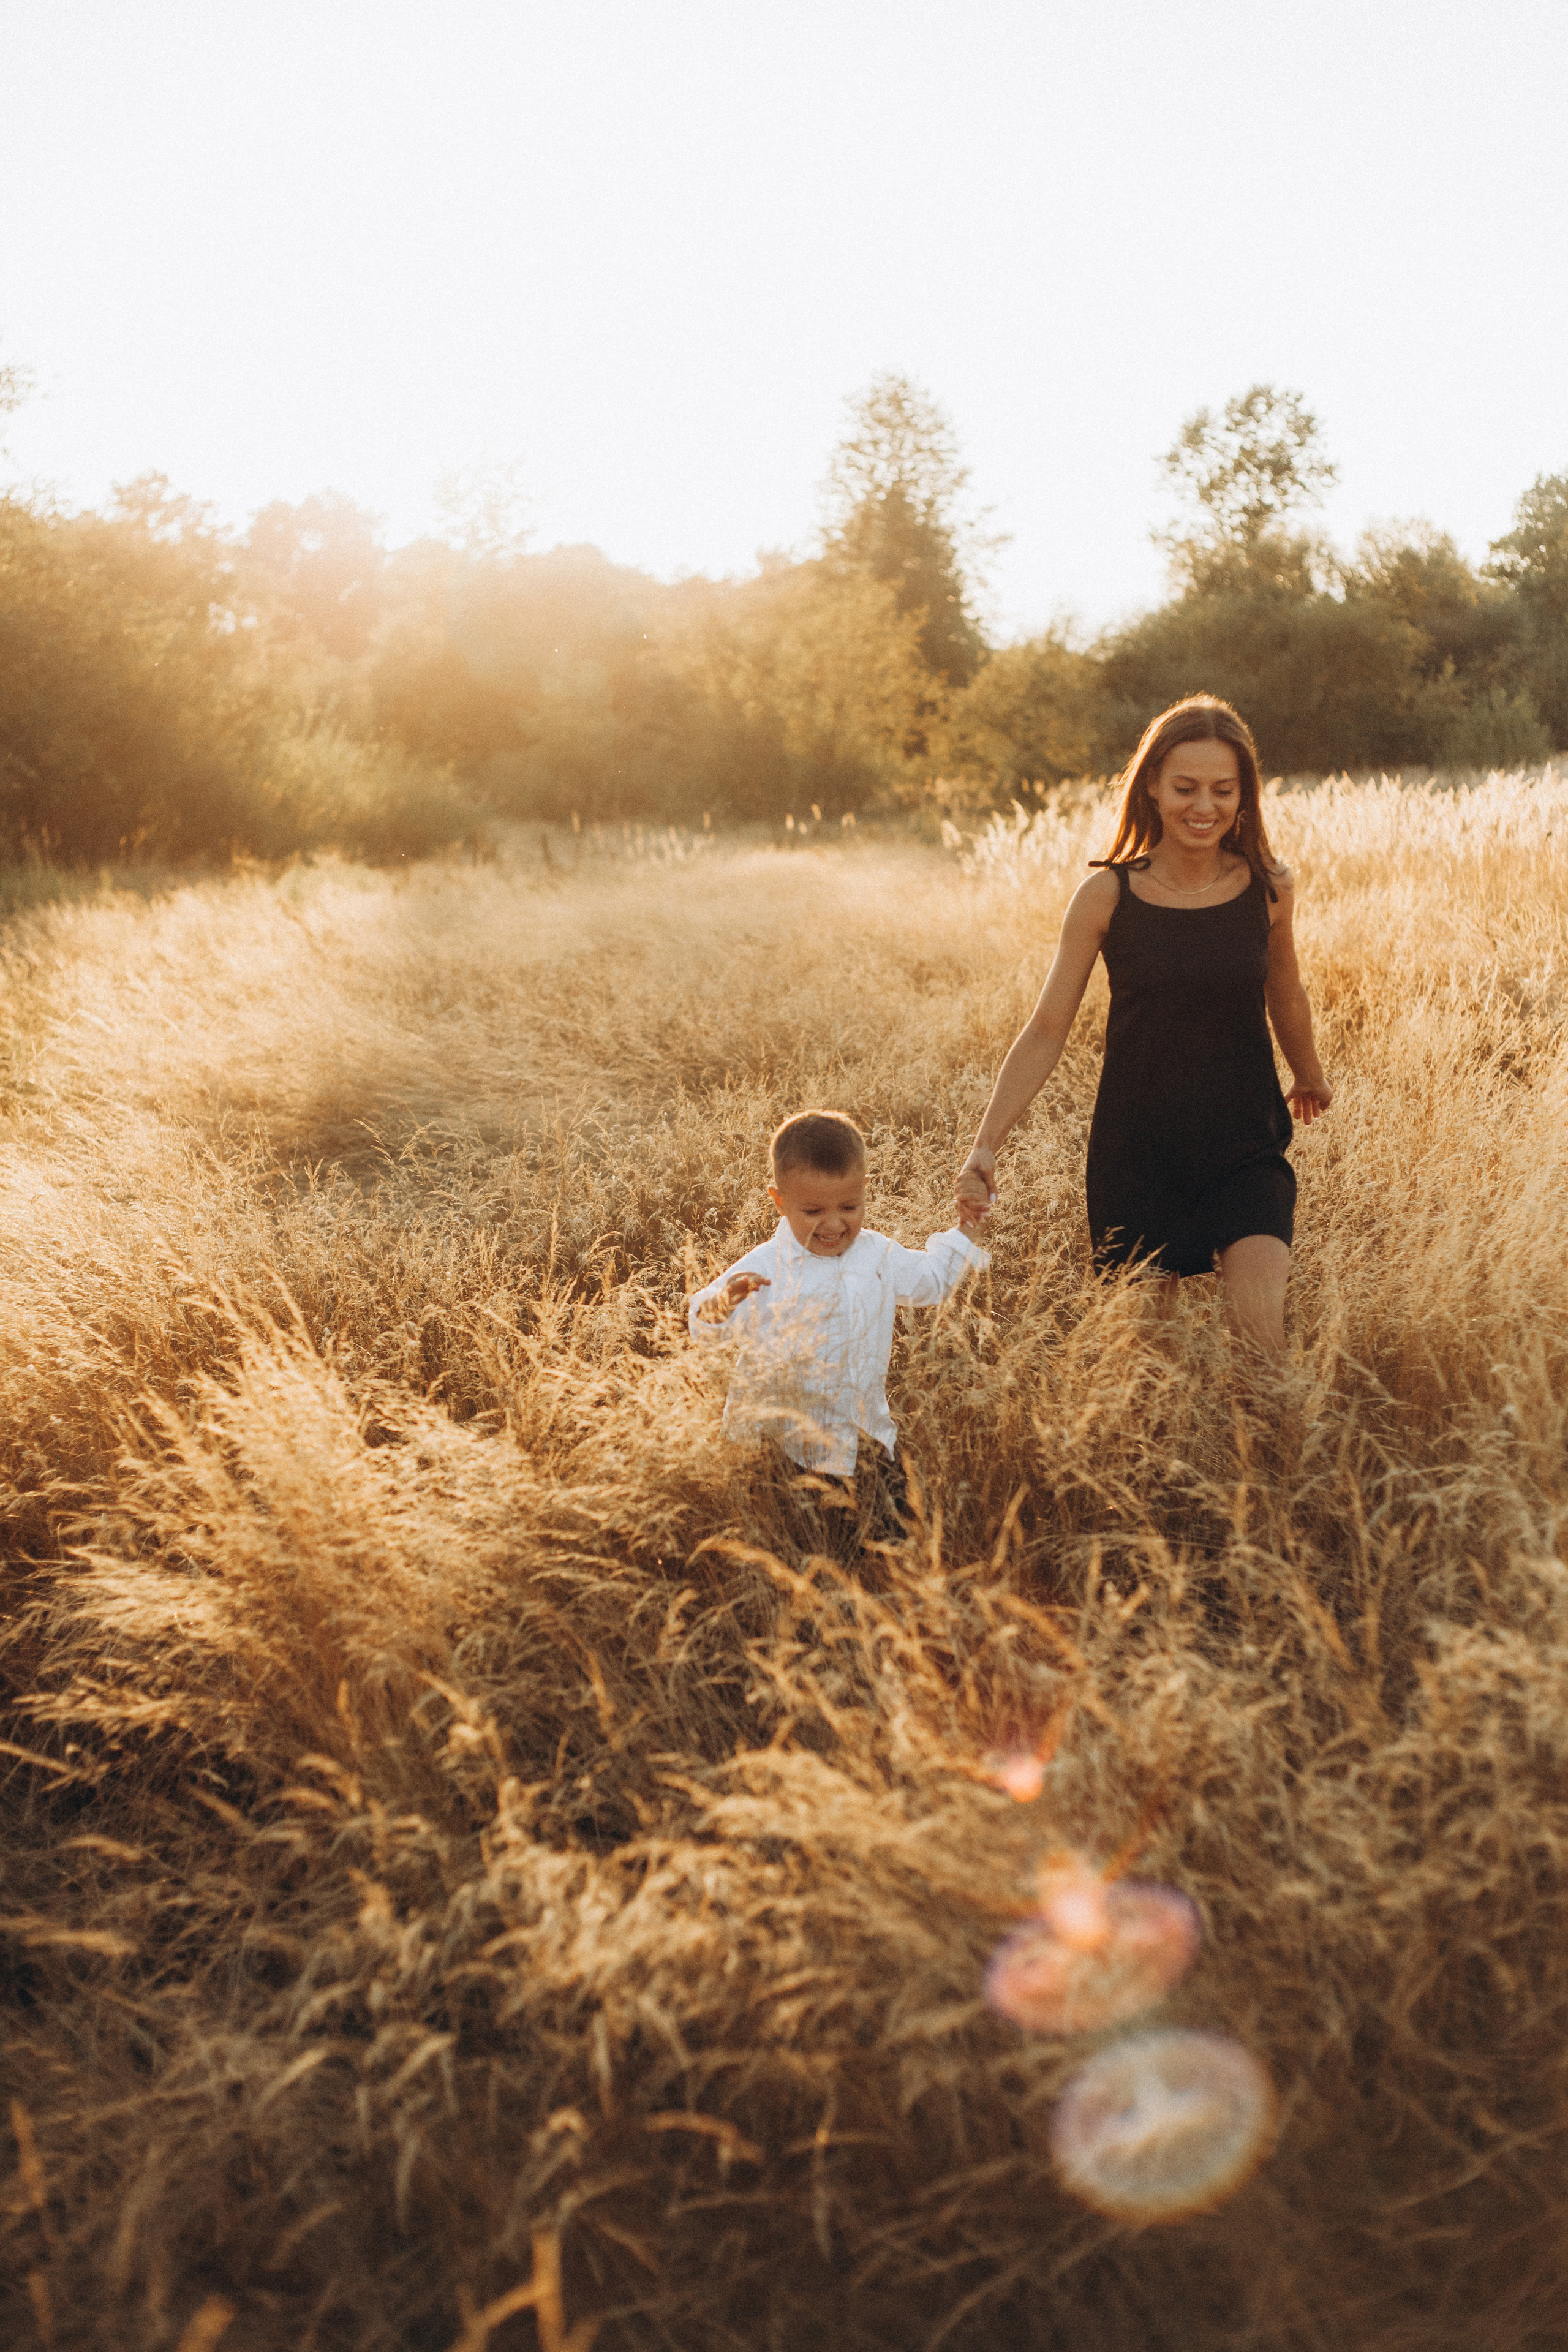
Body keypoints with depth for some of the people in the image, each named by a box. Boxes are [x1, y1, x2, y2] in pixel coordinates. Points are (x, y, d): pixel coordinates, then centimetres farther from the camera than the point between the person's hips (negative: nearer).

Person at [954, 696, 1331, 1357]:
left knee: (1260, 1329, -15)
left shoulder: (1268, 888, -4)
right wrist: (985, 1146, -14)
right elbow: (1046, 1031, -6)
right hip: (1135, 1153, 0)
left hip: (1246, 1152, 1)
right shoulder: (1107, 896, -9)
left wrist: (1308, 1077, 32)